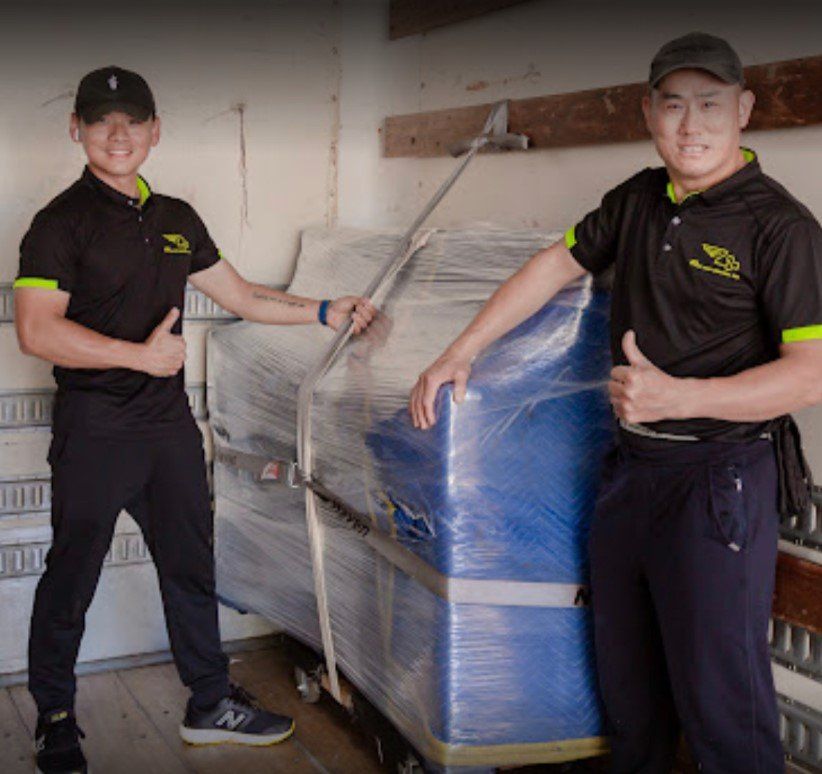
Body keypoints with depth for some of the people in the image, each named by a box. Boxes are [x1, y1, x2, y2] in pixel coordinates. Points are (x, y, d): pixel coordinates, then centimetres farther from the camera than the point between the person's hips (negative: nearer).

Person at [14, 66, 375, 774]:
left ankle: (211, 704, 28)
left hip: (169, 421, 6)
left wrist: (325, 312, 14)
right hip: (96, 428, -6)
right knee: (71, 576, 5)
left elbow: (239, 295, 19)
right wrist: (140, 355, -20)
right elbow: (36, 330, -17)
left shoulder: (176, 219, 12)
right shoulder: (62, 222, -8)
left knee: (190, 565, 13)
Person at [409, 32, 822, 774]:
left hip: (720, 479, -6)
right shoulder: (639, 201, 7)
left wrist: (675, 396, -30)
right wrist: (458, 353, 9)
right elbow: (555, 265, 14)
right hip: (632, 467, 7)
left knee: (720, 698, 0)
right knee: (626, 680, 20)